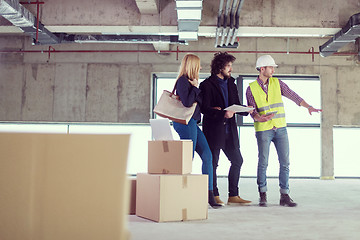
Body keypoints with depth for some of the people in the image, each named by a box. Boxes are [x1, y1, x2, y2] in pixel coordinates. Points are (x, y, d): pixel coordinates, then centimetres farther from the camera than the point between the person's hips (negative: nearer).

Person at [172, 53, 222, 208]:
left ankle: (209, 195, 8)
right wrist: (195, 87, -9)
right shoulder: (182, 81, -9)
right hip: (186, 123, -10)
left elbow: (200, 103, 20)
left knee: (207, 156, 5)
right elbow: (187, 102, -21)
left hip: (193, 123, 10)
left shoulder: (190, 81, 19)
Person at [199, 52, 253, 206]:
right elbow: (205, 109, -15)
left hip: (229, 129, 7)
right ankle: (214, 196, 14)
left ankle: (233, 196, 16)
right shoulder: (207, 85, -7)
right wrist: (223, 113, -25)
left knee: (237, 160, 7)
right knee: (213, 162, 2)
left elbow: (236, 105, 15)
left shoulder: (231, 83, 14)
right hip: (213, 130, -7)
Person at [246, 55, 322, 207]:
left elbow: (292, 95, 2)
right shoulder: (251, 89, -1)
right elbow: (252, 111, -4)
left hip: (280, 128, 3)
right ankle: (263, 196, 14)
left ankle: (284, 196, 8)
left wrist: (309, 107, -10)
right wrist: (260, 118, -26)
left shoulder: (277, 83, 7)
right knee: (263, 163, 0)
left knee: (285, 163, 0)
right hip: (263, 130, -3)